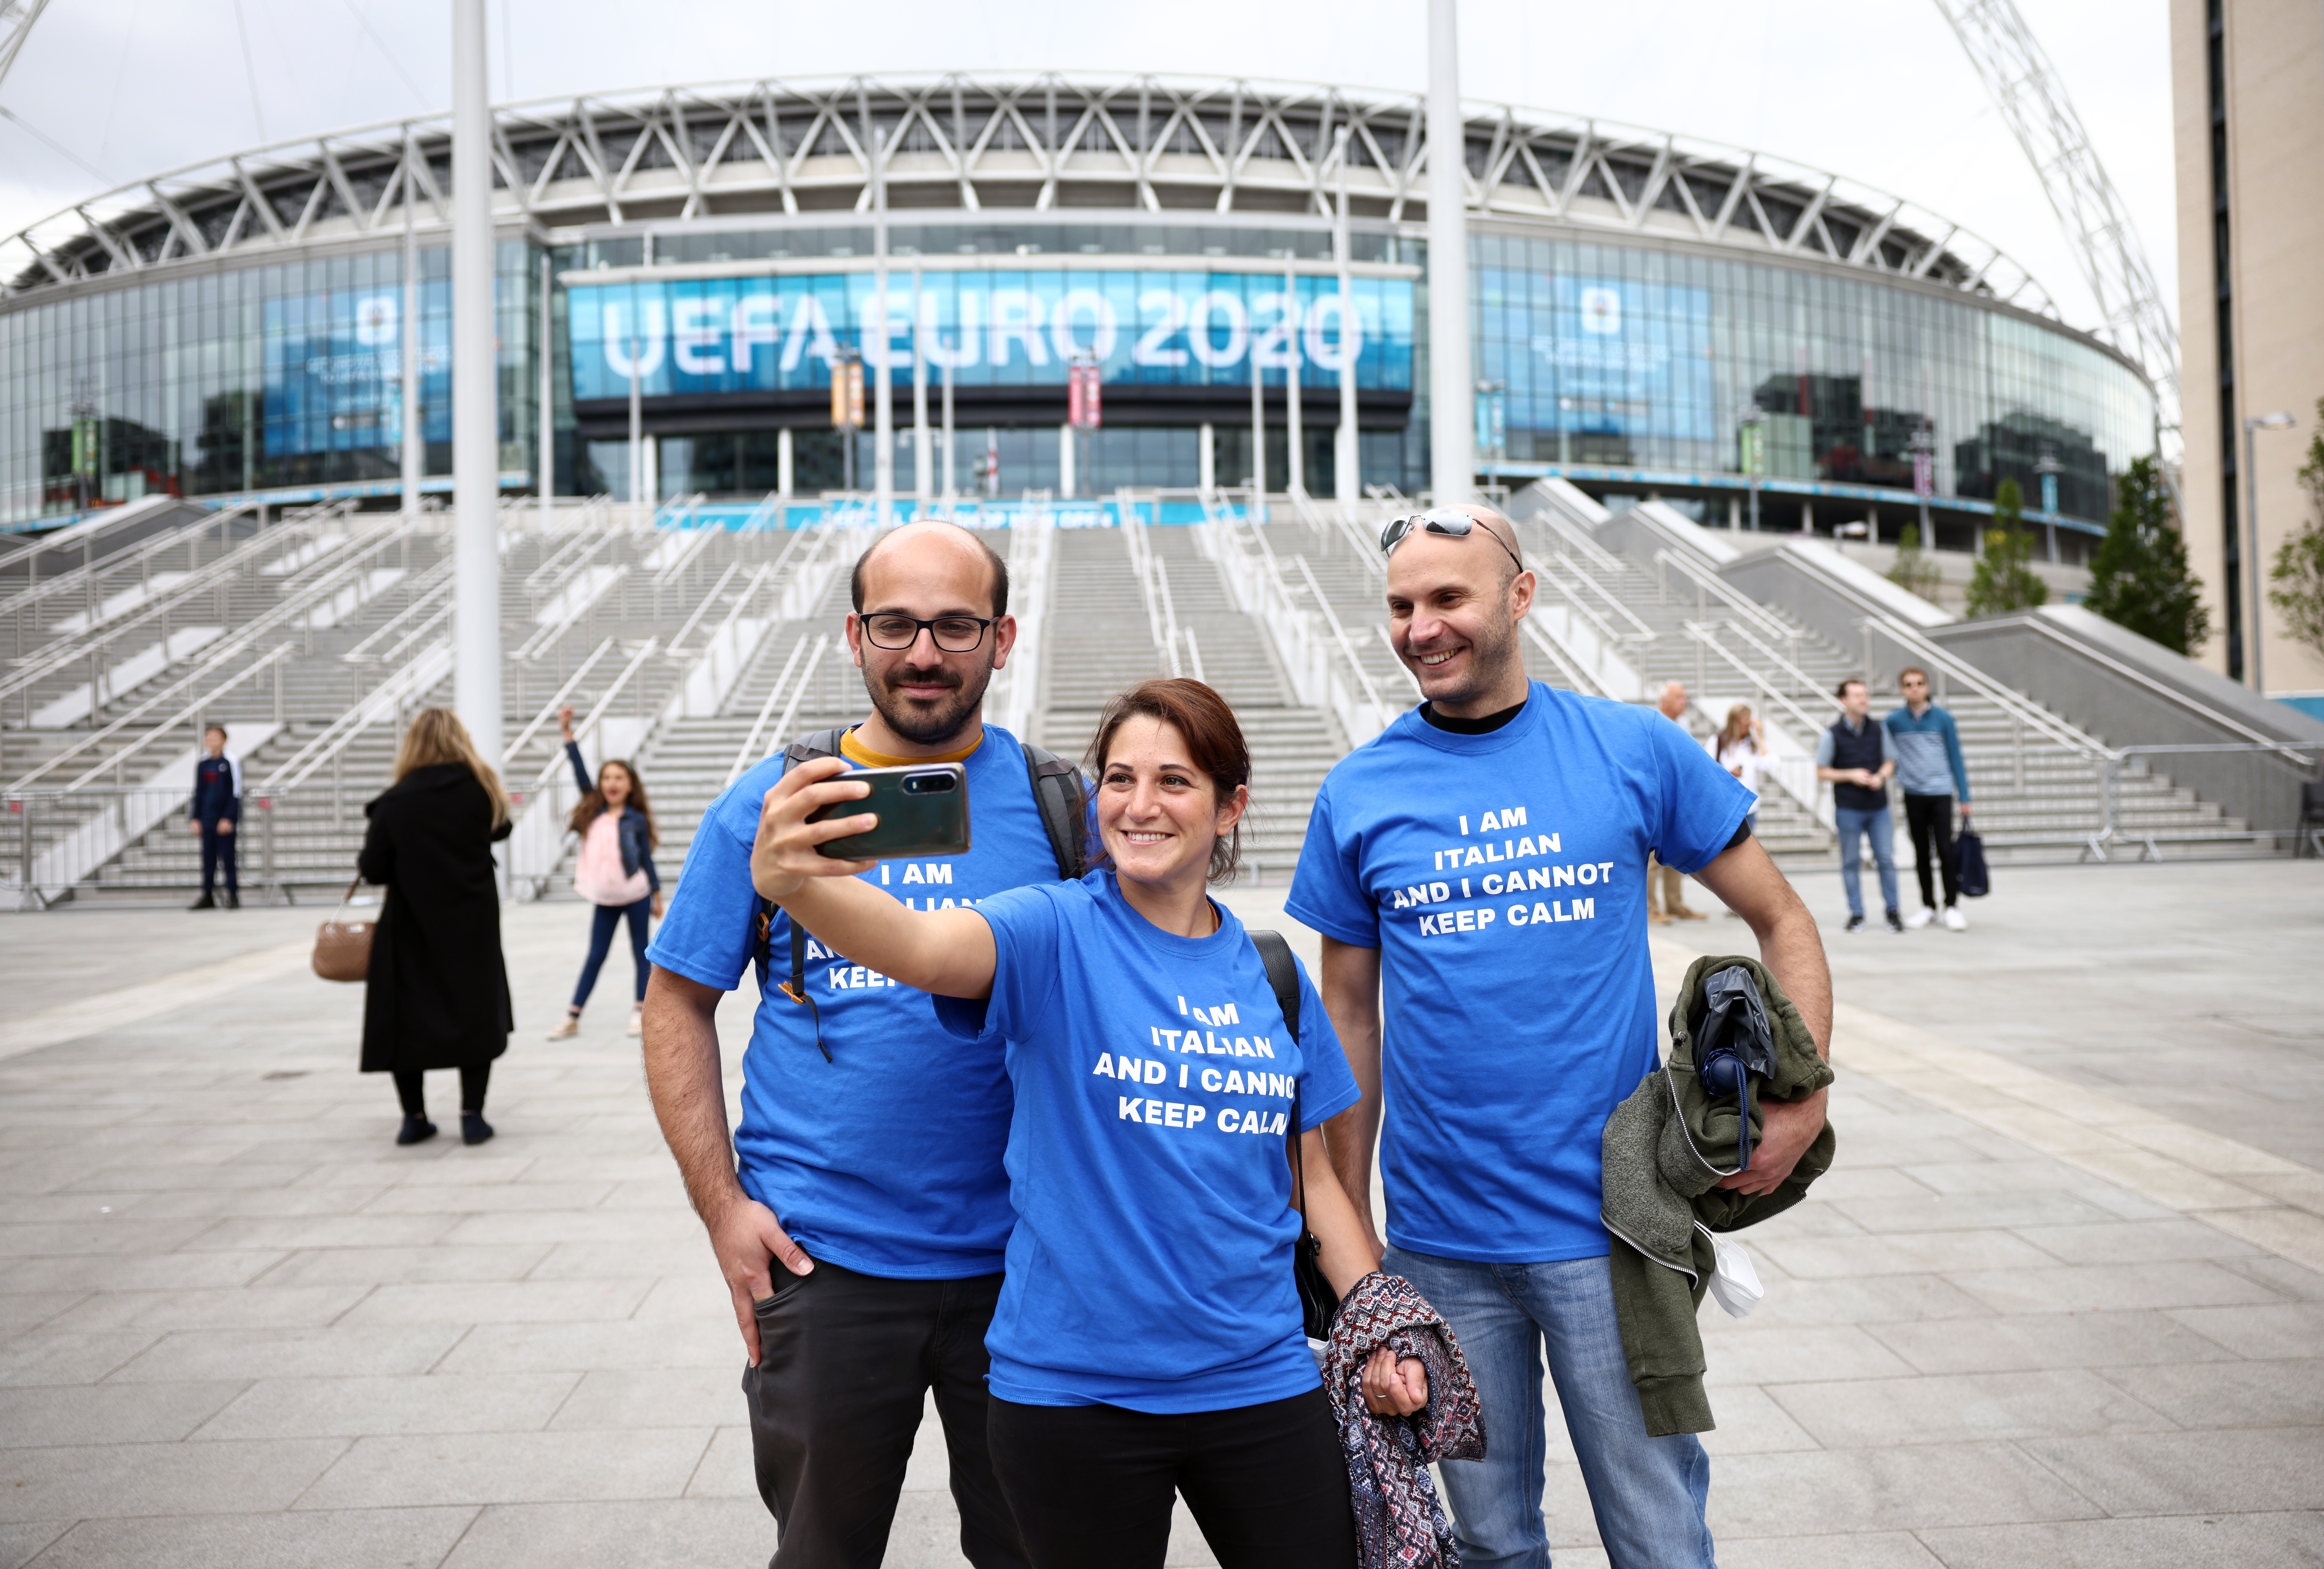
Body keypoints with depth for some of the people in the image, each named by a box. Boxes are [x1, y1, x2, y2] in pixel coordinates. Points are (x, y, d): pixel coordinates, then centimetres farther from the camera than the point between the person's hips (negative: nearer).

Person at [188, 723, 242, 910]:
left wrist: (228, 819, -13)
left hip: (226, 821, -5)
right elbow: (198, 792, 15)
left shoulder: (231, 762, -5)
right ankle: (207, 897, 13)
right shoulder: (201, 763, 10)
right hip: (206, 820, 5)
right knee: (208, 858, 7)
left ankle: (233, 896, 4)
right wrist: (196, 819, 8)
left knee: (228, 858, -3)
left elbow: (236, 793, -7)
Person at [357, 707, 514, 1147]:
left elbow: (374, 870, -6)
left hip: (413, 927, -1)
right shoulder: (481, 788, -5)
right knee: (477, 1012, 10)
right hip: (473, 925, 1)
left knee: (405, 1016, 12)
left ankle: (414, 1117, 16)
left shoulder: (395, 802, -11)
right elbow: (500, 829, 14)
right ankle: (472, 1115, 5)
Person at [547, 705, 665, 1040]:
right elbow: (580, 774, -2)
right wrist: (568, 735, -7)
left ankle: (641, 1011, 15)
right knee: (595, 956, 7)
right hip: (606, 899, 3)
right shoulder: (594, 812, 3)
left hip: (636, 895, -3)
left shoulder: (636, 821, -5)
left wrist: (657, 896, 0)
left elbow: (647, 859, -1)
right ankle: (573, 1018, 9)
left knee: (641, 952, 6)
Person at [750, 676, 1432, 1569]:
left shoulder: (1271, 973, 4)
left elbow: (1312, 1177, 12)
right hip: (1073, 1389, -3)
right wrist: (792, 882, -51)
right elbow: (921, 947, -33)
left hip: (1261, 1380, 4)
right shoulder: (1056, 934, -10)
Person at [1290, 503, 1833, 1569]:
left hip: (1610, 1226, -1)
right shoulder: (1358, 794, 0)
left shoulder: (1635, 751, -3)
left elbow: (1780, 921, 6)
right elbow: (1349, 1013, 6)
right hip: (1440, 1239, 1)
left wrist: (1804, 1093, -7)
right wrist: (1350, 1225, 6)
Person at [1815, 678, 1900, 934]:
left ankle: (1893, 911, 15)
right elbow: (1821, 772, -1)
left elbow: (1890, 761, 13)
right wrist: (1850, 775, -14)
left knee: (1886, 859, 2)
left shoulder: (1879, 730, 4)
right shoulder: (1832, 735, -5)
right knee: (1850, 862, 4)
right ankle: (1856, 914, 14)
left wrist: (1881, 776, -8)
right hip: (1848, 809, -2)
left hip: (1878, 807, 2)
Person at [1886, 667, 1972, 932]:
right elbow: (1887, 758, 12)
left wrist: (1965, 798, 0)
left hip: (1941, 793, -2)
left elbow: (1955, 759, 2)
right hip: (1913, 796, 2)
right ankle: (1927, 907, 18)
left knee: (1945, 849, -7)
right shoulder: (1894, 722, 2)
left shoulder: (1943, 719, -1)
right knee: (1921, 853, 8)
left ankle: (1952, 907, 3)